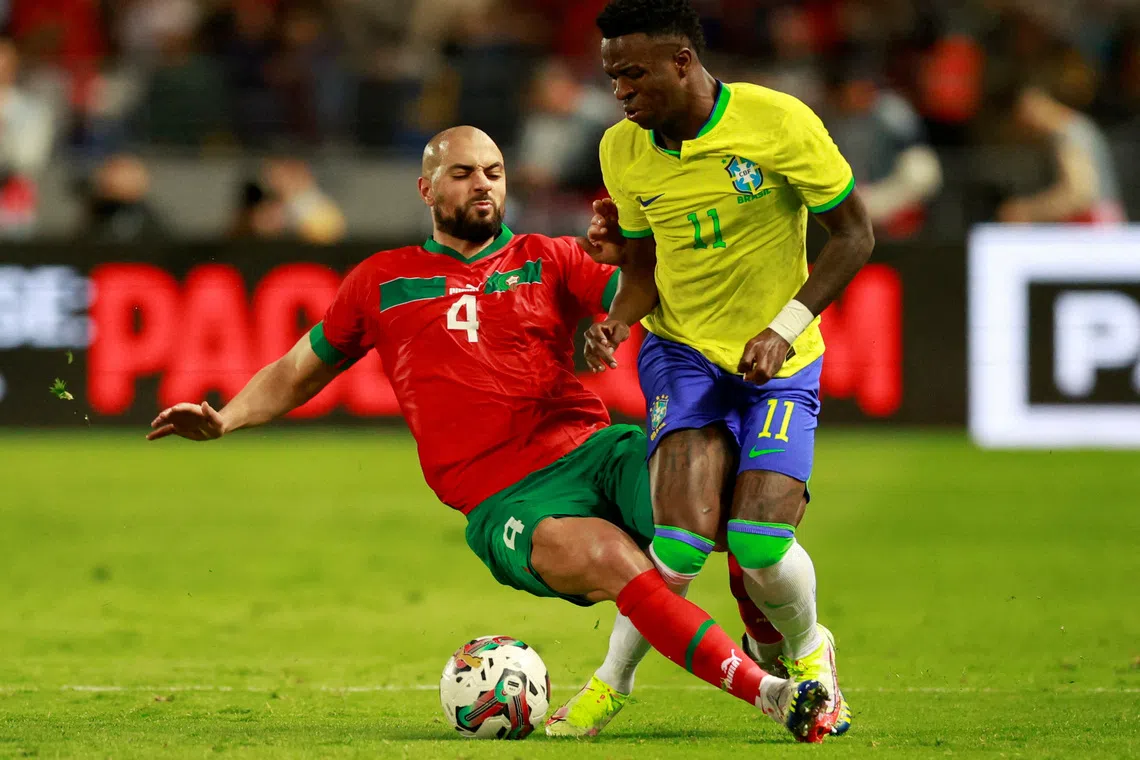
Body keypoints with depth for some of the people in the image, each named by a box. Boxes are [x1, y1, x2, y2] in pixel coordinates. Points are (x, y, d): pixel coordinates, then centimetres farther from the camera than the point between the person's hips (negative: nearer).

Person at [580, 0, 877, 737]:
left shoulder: (778, 122, -16)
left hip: (781, 364, -2)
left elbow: (855, 235, -8)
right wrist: (618, 320, -13)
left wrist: (786, 326, -18)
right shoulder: (623, 150, -4)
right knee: (685, 533, -22)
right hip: (682, 350, 2)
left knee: (762, 542, -17)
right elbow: (644, 263, 9)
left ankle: (805, 653, 16)